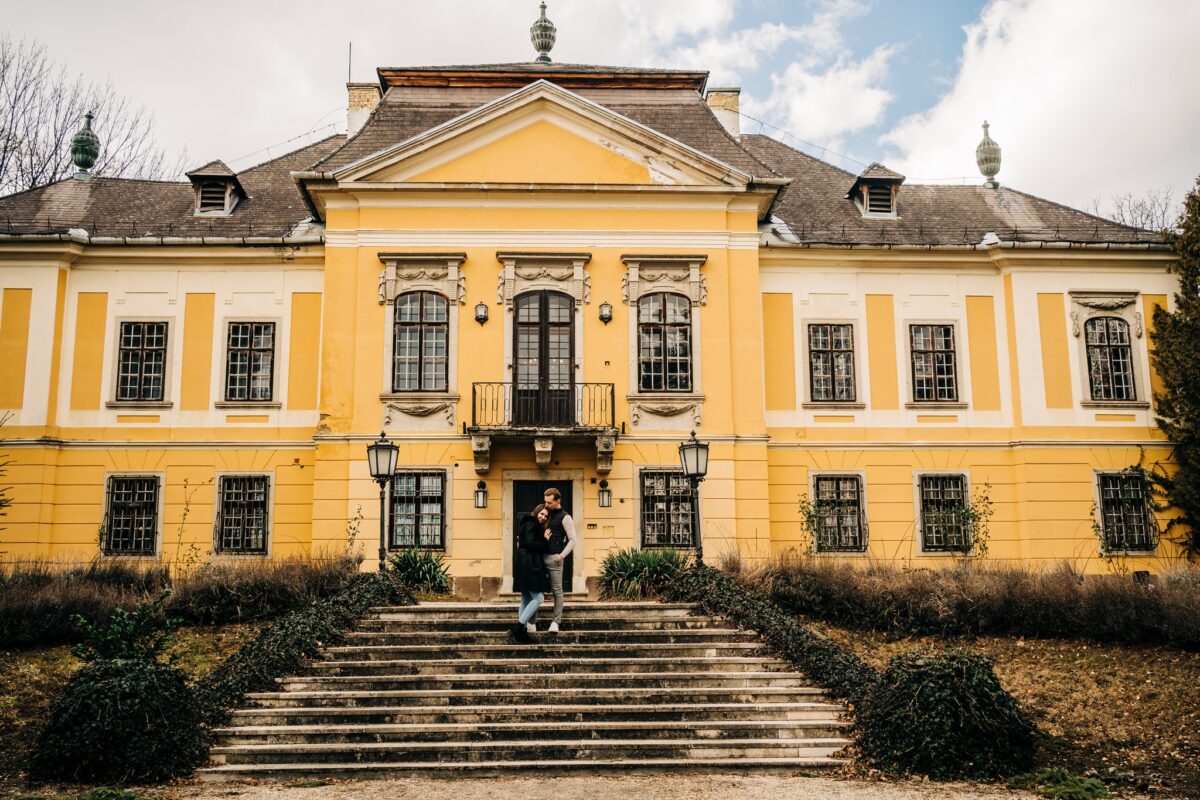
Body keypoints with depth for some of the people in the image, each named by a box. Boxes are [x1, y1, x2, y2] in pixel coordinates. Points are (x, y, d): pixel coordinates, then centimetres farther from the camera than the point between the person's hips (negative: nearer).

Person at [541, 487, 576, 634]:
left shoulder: (565, 517, -4)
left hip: (554, 558, -6)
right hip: (541, 556, 6)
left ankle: (556, 622, 3)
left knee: (557, 590, -1)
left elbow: (572, 540, -6)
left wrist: (562, 555, -15)